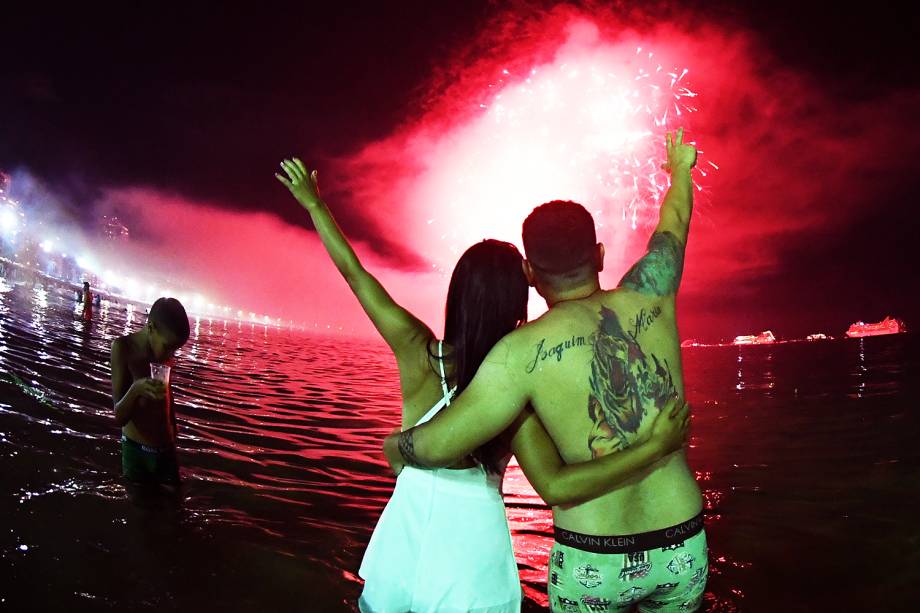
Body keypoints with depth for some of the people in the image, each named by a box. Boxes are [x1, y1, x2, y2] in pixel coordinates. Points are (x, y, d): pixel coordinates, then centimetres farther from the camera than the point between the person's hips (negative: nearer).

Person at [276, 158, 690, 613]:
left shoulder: (417, 351, -13)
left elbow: (354, 273, -2)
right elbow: (556, 486, -27)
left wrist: (313, 203, 10)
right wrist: (655, 446, -25)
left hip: (403, 537, 2)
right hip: (473, 549, -2)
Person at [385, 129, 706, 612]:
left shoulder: (524, 351, -17)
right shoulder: (647, 299, -5)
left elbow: (435, 445, -19)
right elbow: (675, 218, 15)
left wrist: (393, 448, 4)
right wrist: (681, 170, 36)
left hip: (592, 560, -3)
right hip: (683, 547, 4)